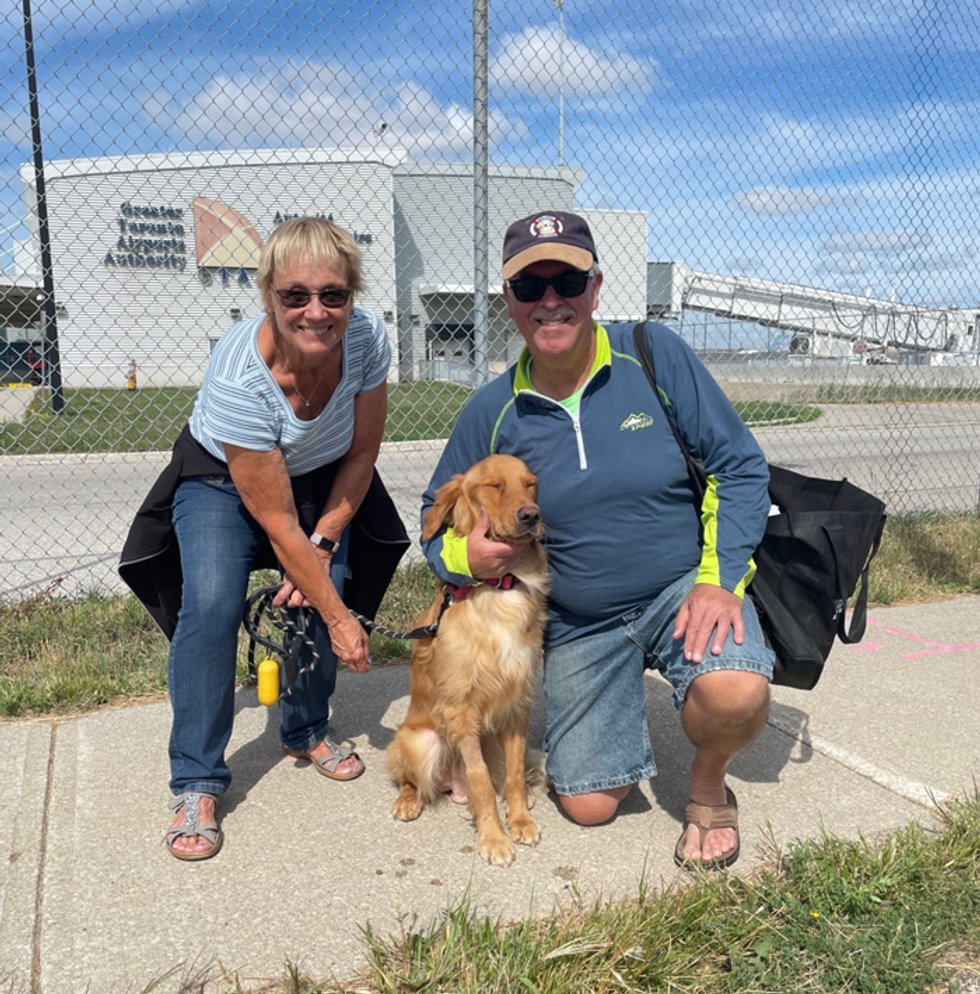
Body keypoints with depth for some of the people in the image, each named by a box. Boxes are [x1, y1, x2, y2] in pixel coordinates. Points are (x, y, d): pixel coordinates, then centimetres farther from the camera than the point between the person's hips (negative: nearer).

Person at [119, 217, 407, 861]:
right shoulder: (238, 376, -36)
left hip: (318, 477, 4)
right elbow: (276, 521, -30)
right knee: (211, 604, -23)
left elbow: (362, 454, -10)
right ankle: (197, 783, -6)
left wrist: (321, 548, -15)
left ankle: (307, 733, 16)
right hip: (223, 477, -3)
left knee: (321, 591, -13)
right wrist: (339, 618, -25)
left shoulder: (366, 338, -26)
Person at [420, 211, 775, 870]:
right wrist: (464, 557, -17)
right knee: (589, 804, 5)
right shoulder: (492, 412, -6)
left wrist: (719, 578, -20)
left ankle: (708, 786, 3)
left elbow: (741, 467, -8)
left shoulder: (655, 357, -12)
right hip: (576, 623, 2)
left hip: (682, 586, -2)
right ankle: (622, 710, 38)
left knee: (735, 692, -33)